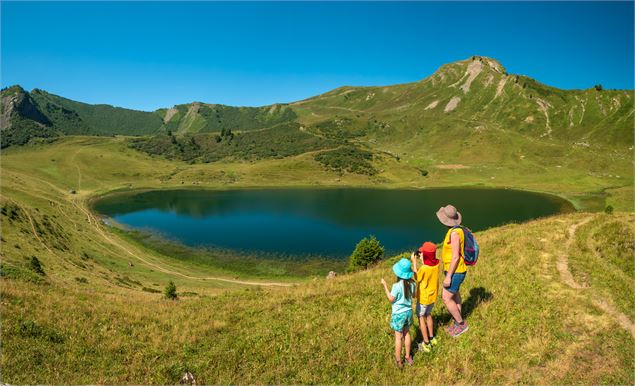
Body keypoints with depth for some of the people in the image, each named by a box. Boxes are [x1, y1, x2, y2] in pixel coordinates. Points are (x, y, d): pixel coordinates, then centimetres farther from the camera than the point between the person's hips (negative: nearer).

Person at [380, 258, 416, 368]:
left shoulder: (397, 286, -26)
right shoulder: (411, 283, -10)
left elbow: (391, 299, -14)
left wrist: (385, 285, -12)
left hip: (398, 314, -5)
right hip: (408, 312, 5)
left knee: (398, 337, 9)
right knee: (407, 334, 22)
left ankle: (398, 361, 21)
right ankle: (408, 357, 35)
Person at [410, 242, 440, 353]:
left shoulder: (424, 268, -31)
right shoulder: (437, 263, -12)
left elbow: (416, 278, -12)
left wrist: (414, 262, -14)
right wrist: (422, 259, -3)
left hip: (424, 297, -7)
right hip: (433, 295, 7)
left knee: (421, 317, 10)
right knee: (428, 314, 26)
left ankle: (426, 344, 15)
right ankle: (431, 338, 37)